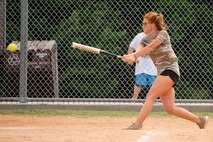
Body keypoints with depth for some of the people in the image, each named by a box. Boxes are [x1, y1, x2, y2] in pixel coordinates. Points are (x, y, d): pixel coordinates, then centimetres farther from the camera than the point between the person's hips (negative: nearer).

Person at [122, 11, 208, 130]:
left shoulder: (163, 34, -6)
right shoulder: (146, 39, 13)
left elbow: (150, 47, -21)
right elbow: (139, 51, -7)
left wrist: (134, 55, -32)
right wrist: (131, 57, -30)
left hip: (170, 70, -8)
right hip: (162, 72, 8)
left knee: (150, 96, -20)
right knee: (170, 109, 2)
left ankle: (137, 125, -27)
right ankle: (200, 120, 14)